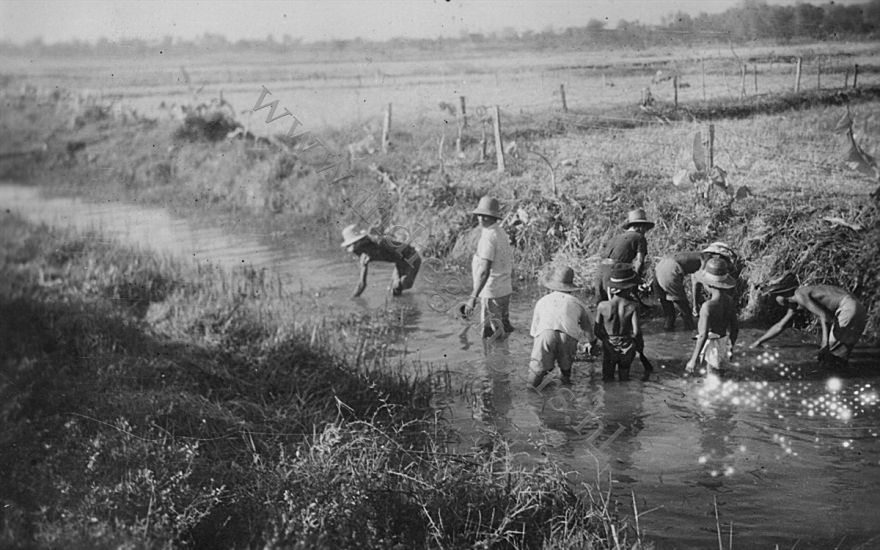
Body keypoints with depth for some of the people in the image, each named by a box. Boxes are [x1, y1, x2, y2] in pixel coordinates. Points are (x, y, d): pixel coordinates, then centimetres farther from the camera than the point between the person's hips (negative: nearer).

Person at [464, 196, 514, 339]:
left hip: (491, 294, -9)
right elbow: (510, 267, 16)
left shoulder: (488, 237, -18)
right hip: (505, 290, 9)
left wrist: (473, 297, -29)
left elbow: (484, 271, -26)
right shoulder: (502, 234, 10)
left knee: (491, 336, -4)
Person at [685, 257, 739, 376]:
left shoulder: (708, 306, -27)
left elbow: (703, 335, -28)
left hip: (709, 346, -7)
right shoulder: (729, 301, -5)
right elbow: (735, 328, 6)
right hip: (722, 345, 7)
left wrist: (693, 360, -22)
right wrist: (730, 347, 23)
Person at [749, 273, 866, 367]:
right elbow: (780, 326, 28)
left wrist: (825, 341, -21)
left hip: (848, 309, -10)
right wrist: (758, 342, 30)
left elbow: (824, 316, -20)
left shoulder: (800, 294, -13)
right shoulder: (795, 305, 18)